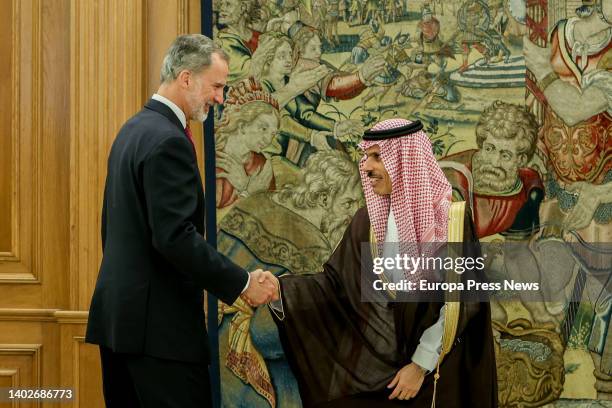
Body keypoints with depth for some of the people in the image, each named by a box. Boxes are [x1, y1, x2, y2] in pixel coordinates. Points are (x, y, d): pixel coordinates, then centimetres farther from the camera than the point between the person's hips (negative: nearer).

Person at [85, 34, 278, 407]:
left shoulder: (134, 128, 14)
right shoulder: (167, 140, -17)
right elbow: (176, 237, -23)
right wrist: (243, 283, -17)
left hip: (119, 311, 10)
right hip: (157, 320, -10)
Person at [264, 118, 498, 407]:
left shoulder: (449, 219, -13)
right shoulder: (368, 221, 0)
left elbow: (457, 303, -13)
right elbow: (337, 281, -1)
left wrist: (421, 365, -12)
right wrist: (278, 288, -15)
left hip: (436, 368, -4)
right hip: (375, 362, 4)